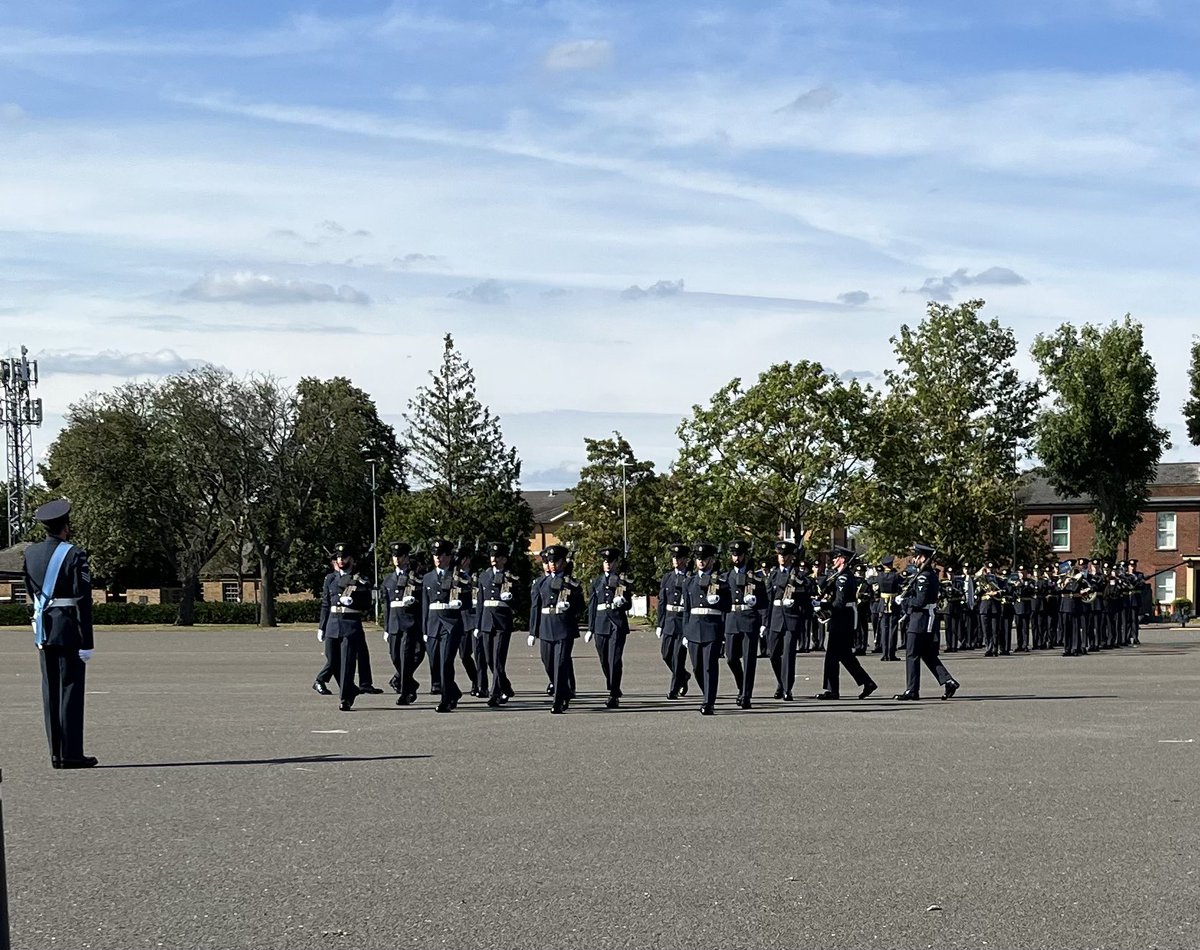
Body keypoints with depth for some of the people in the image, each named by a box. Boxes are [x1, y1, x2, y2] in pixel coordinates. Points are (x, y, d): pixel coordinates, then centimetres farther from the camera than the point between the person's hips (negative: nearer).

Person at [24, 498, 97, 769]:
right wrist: (87, 642, -13)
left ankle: (56, 754, 12)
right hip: (69, 630, -6)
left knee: (50, 691, 9)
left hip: (43, 630, 6)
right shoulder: (74, 555, -13)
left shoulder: (31, 553, 5)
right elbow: (83, 602, -15)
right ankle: (71, 754, -2)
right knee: (71, 689, -2)